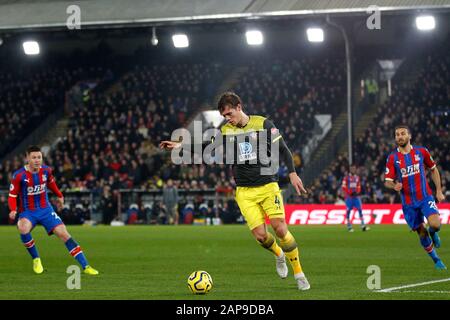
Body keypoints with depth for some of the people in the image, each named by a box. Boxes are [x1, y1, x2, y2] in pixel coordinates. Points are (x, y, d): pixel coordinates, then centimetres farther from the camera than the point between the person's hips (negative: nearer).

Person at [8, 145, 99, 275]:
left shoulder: (46, 170, -5)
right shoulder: (19, 175, -16)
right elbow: (12, 195, -9)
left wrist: (59, 196, 24)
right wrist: (13, 210, -26)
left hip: (45, 209, 3)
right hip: (27, 212, -3)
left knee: (64, 234, -11)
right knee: (23, 229, -35)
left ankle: (85, 266, -10)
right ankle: (36, 259, -9)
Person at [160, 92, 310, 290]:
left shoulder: (263, 124, -1)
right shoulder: (226, 131, 8)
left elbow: (283, 150, 1)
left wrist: (292, 173, -8)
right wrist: (180, 146, -6)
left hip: (268, 186, -2)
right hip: (245, 192, 2)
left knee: (279, 227, -15)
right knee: (260, 235, -11)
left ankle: (299, 273, -1)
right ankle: (278, 254, 24)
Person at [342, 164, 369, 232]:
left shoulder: (357, 177, 12)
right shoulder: (346, 177, -3)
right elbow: (344, 187, -7)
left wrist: (357, 192, -3)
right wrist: (350, 193, -16)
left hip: (356, 196, 4)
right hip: (349, 196, -4)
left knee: (360, 209, -5)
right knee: (348, 210, -2)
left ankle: (363, 226, -7)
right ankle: (349, 226, 6)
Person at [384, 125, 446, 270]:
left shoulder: (421, 151, 0)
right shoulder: (392, 158, -2)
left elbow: (434, 169, 13)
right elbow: (387, 181, -3)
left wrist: (439, 191, 9)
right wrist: (394, 186, -26)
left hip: (425, 197, 0)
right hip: (408, 202, 1)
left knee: (435, 224, -23)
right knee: (421, 233, 3)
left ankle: (433, 233, 14)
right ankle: (436, 260, 23)